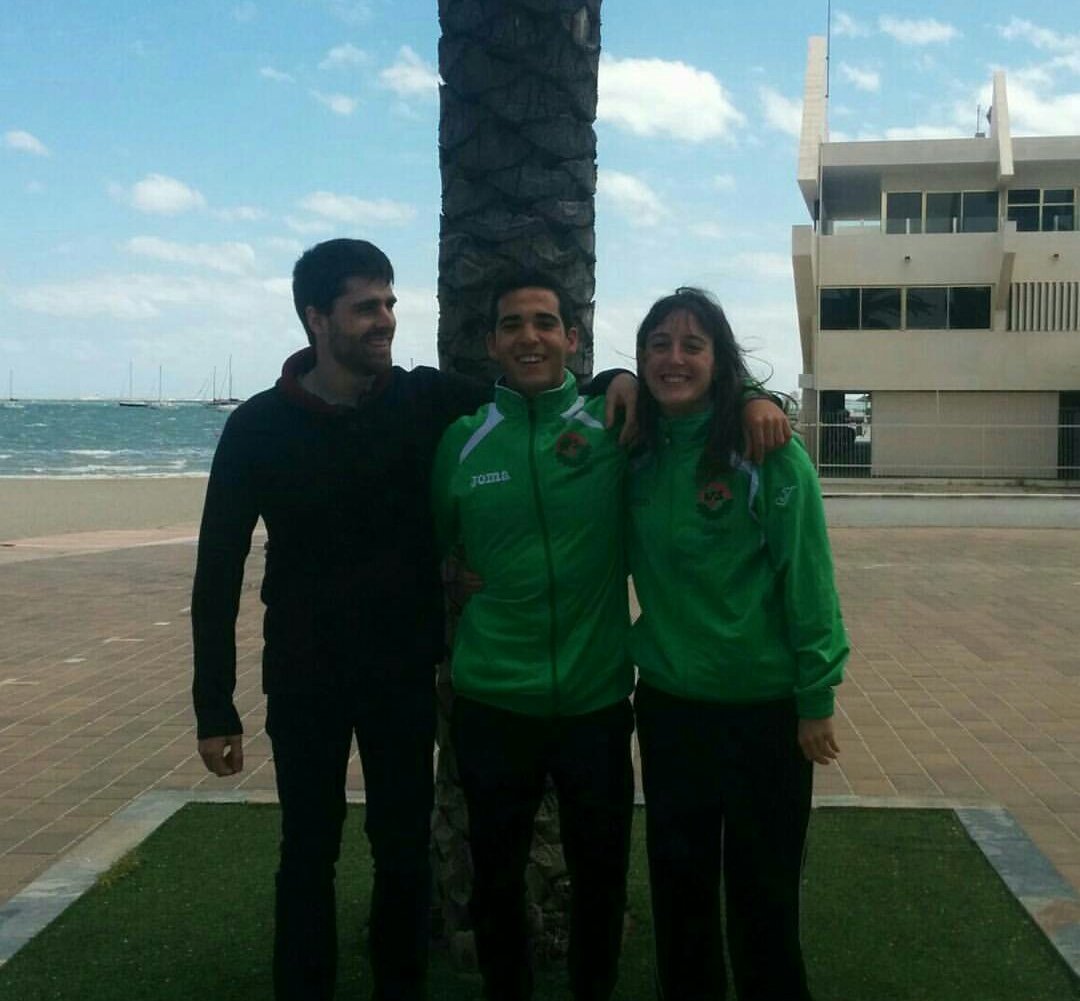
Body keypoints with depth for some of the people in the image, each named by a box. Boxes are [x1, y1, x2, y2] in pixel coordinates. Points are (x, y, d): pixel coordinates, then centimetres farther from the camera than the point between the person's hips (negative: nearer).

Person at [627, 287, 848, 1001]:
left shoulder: (767, 452, -13)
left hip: (765, 706, -4)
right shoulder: (637, 452, 0)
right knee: (679, 877, 17)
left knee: (763, 888, 11)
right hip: (667, 701, 4)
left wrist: (815, 699, -10)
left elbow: (807, 579, -12)